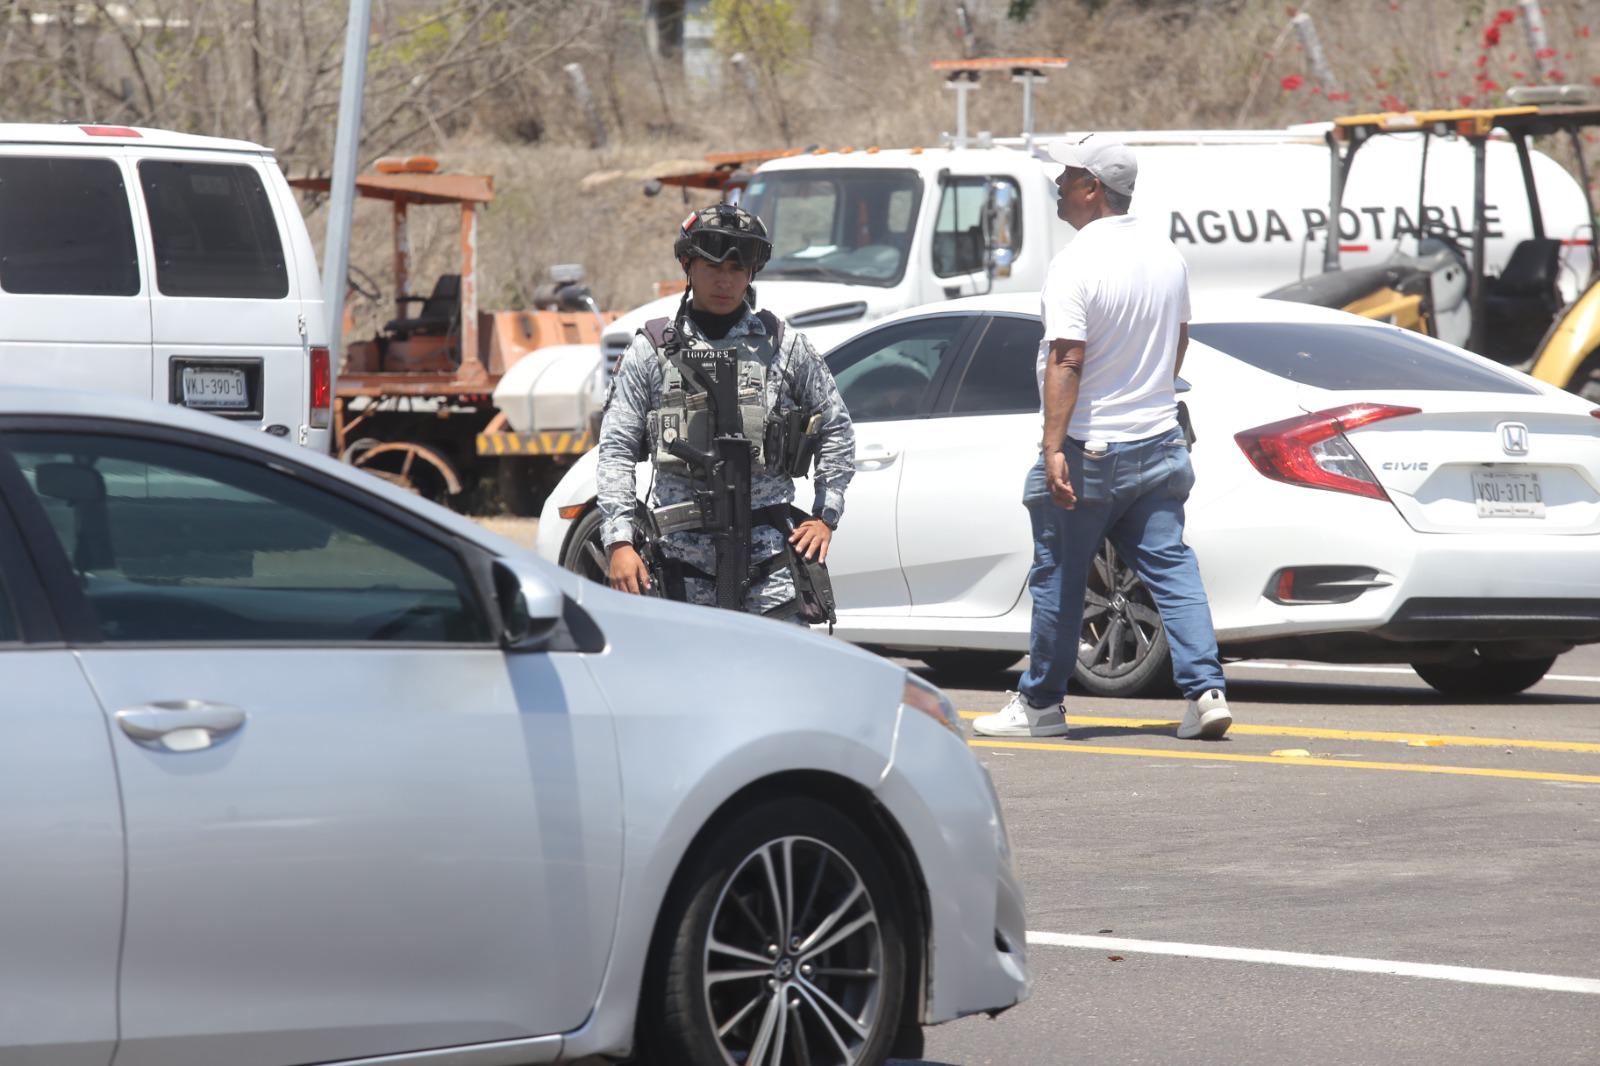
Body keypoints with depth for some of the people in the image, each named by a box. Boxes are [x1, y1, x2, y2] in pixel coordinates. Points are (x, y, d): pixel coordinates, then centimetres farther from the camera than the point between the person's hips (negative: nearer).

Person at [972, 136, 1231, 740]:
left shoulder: (1076, 265, -17)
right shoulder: (1165, 254, 7)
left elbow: (1066, 361, -23)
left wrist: (1054, 447, -25)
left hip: (1089, 450, -6)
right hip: (1159, 443, 7)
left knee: (1058, 578, 5)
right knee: (1171, 567, 4)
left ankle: (1040, 703, 14)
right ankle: (1206, 691, -8)